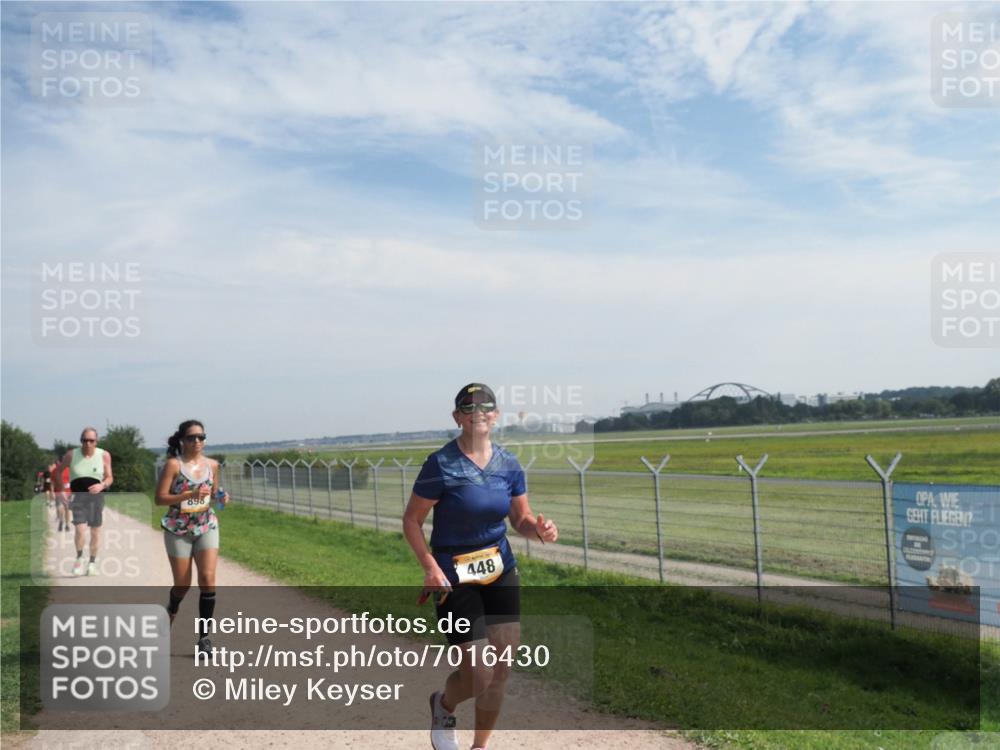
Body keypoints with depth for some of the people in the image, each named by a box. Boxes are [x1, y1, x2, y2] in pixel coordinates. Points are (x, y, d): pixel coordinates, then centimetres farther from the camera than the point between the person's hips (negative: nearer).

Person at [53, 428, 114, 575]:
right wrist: (62, 490, 6)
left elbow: (109, 477, 3)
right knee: (80, 528, -14)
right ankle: (79, 558, 9)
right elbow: (58, 471, 13)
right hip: (78, 496, -1)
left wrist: (102, 485, -18)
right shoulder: (71, 455, -2)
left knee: (95, 530, 6)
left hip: (96, 496, 1)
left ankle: (92, 562, 22)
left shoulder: (104, 455, -3)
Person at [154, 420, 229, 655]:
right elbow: (160, 498, -13)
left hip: (207, 527, 3)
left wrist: (221, 498, -6)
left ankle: (203, 637, -2)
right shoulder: (174, 464, -11)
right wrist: (190, 494, -24)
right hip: (178, 530, -3)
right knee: (182, 584, 7)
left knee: (208, 578, -11)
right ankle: (171, 609, 44)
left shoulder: (212, 465, 2)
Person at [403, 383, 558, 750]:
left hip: (501, 571, 5)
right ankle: (443, 705, 30)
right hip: (454, 577, -5)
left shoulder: (508, 465, 1)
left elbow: (521, 520, 9)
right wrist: (430, 567, -21)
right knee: (479, 676, -6)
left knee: (500, 671, 6)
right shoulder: (441, 464, -14)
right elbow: (411, 520, -9)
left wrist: (540, 530, -14)